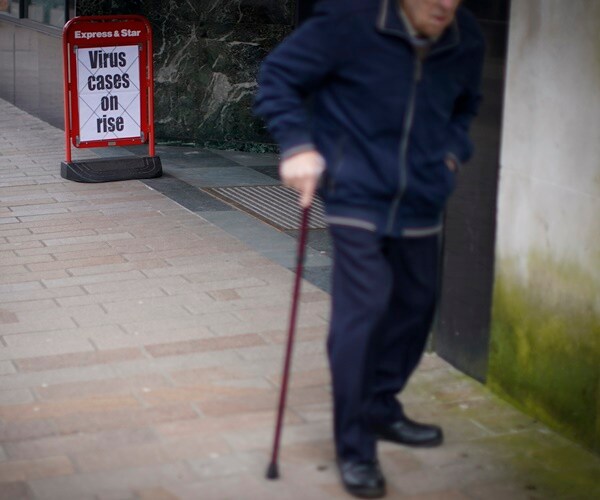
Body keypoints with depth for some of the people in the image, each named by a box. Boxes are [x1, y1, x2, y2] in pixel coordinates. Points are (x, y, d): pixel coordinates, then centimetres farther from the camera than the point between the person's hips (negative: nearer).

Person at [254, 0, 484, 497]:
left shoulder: (467, 41, 0)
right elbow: (277, 74, -7)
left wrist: (452, 152, 6)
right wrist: (297, 145, -17)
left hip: (422, 203, 6)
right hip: (358, 197, -6)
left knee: (414, 307, 14)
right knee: (361, 312, -12)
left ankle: (382, 408, 38)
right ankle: (355, 448, 1)